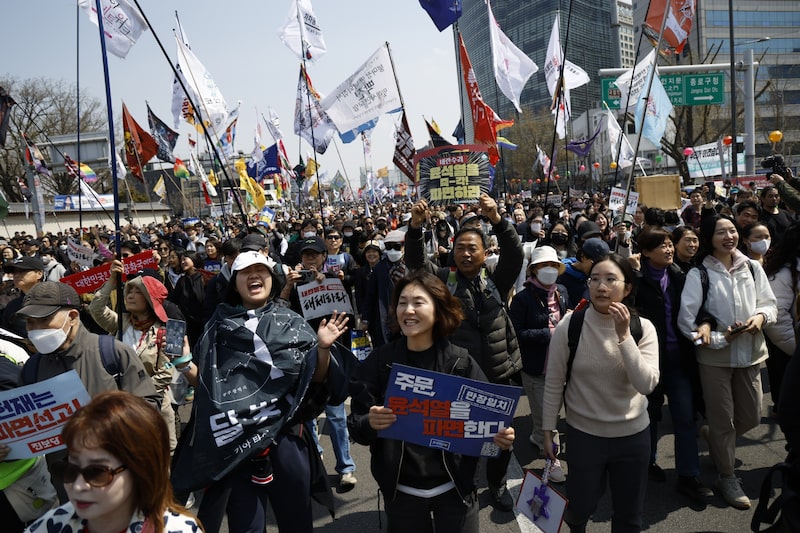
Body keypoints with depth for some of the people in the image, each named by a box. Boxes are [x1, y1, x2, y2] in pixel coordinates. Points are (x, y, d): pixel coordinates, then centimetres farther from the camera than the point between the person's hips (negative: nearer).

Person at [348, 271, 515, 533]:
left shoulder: (461, 362, -7)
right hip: (401, 491, 1)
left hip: (454, 488, 0)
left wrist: (500, 436, -21)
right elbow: (356, 426, -6)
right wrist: (370, 423, -27)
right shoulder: (378, 361, -7)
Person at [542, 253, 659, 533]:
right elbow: (553, 383, -6)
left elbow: (647, 384, -20)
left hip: (633, 435, 2)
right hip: (583, 433, -1)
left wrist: (624, 335, -26)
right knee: (579, 509, 14)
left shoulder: (643, 327, -9)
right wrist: (547, 431, -2)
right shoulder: (570, 325, -14)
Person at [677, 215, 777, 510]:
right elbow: (686, 320, -13)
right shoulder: (698, 274, -10)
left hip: (750, 353, 4)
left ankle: (714, 438, 45)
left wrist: (761, 317, -14)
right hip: (715, 356, -4)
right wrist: (720, 338, -19)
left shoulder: (752, 267, 1)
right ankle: (726, 477, 26)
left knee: (751, 416, 15)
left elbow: (770, 303, 8)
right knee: (723, 419, 7)